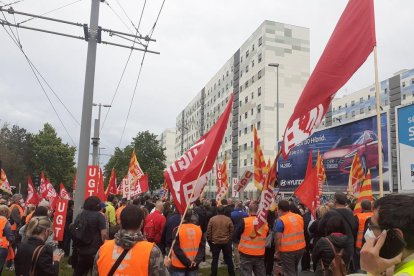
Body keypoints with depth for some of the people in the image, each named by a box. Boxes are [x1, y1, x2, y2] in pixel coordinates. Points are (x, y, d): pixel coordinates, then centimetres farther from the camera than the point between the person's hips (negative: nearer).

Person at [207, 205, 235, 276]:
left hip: (215, 242, -1)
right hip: (226, 242, 1)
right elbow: (231, 231, 2)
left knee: (215, 259, 9)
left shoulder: (212, 219, -7)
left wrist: (210, 241, 9)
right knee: (228, 259, 13)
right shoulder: (228, 219, -5)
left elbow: (208, 232, -3)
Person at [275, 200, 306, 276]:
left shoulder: (280, 220, -16)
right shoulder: (299, 217, 3)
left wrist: (278, 251, -4)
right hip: (301, 248, 6)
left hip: (287, 250, -6)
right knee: (294, 269, 25)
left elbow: (278, 238, -16)